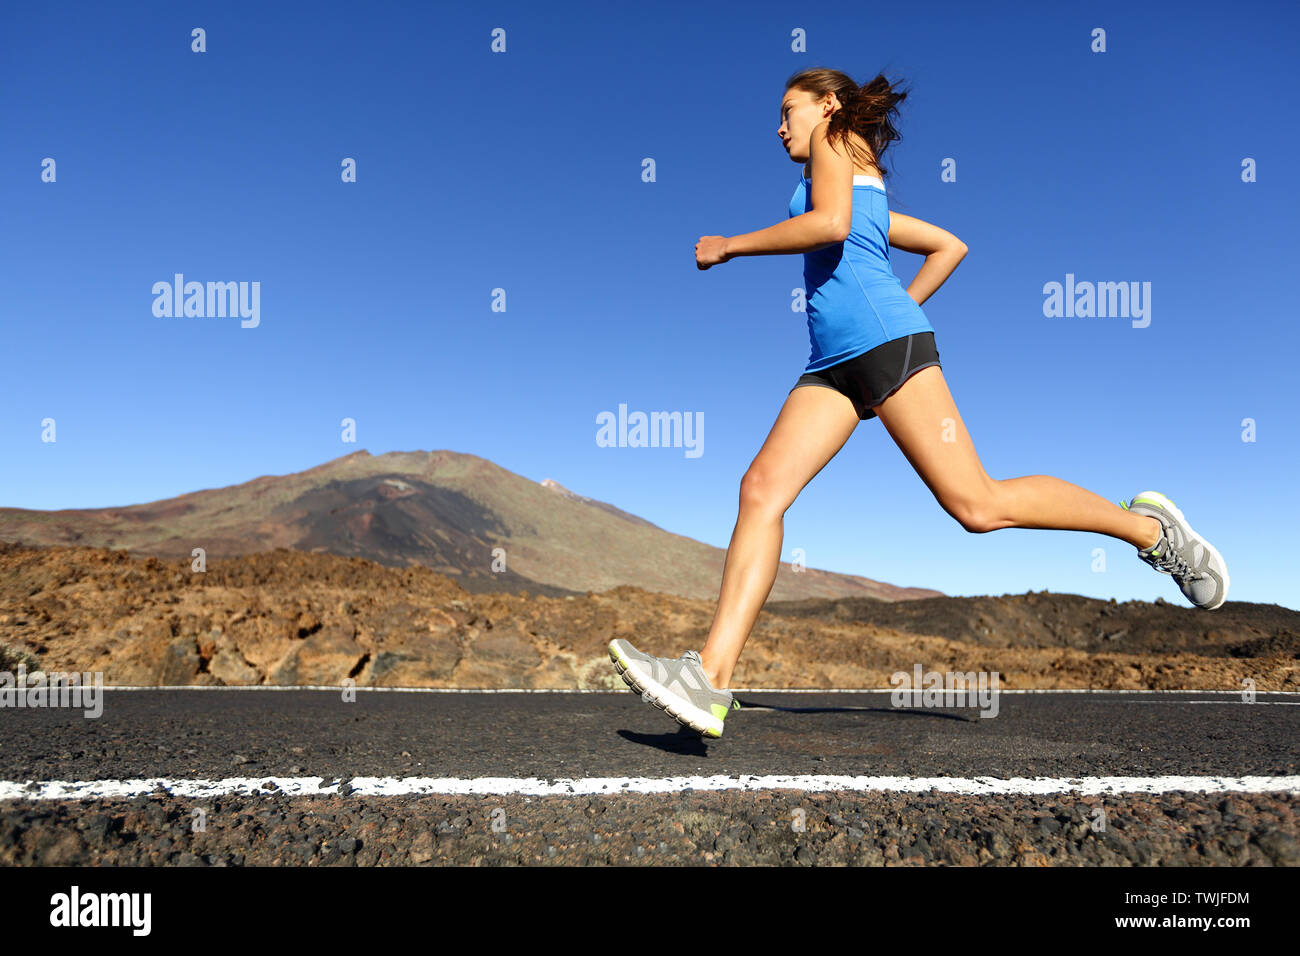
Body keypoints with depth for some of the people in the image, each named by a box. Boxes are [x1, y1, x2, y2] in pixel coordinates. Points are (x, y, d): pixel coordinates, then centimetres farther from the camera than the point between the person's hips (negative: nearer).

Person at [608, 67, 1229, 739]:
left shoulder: (836, 139, 10)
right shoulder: (867, 194, 32)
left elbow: (828, 224, -12)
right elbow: (949, 246, 34)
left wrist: (730, 245, -2)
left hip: (884, 342, -9)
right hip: (833, 364, 9)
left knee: (979, 506, -12)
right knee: (762, 490, -11)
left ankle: (1145, 524, 9)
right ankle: (709, 679, -19)